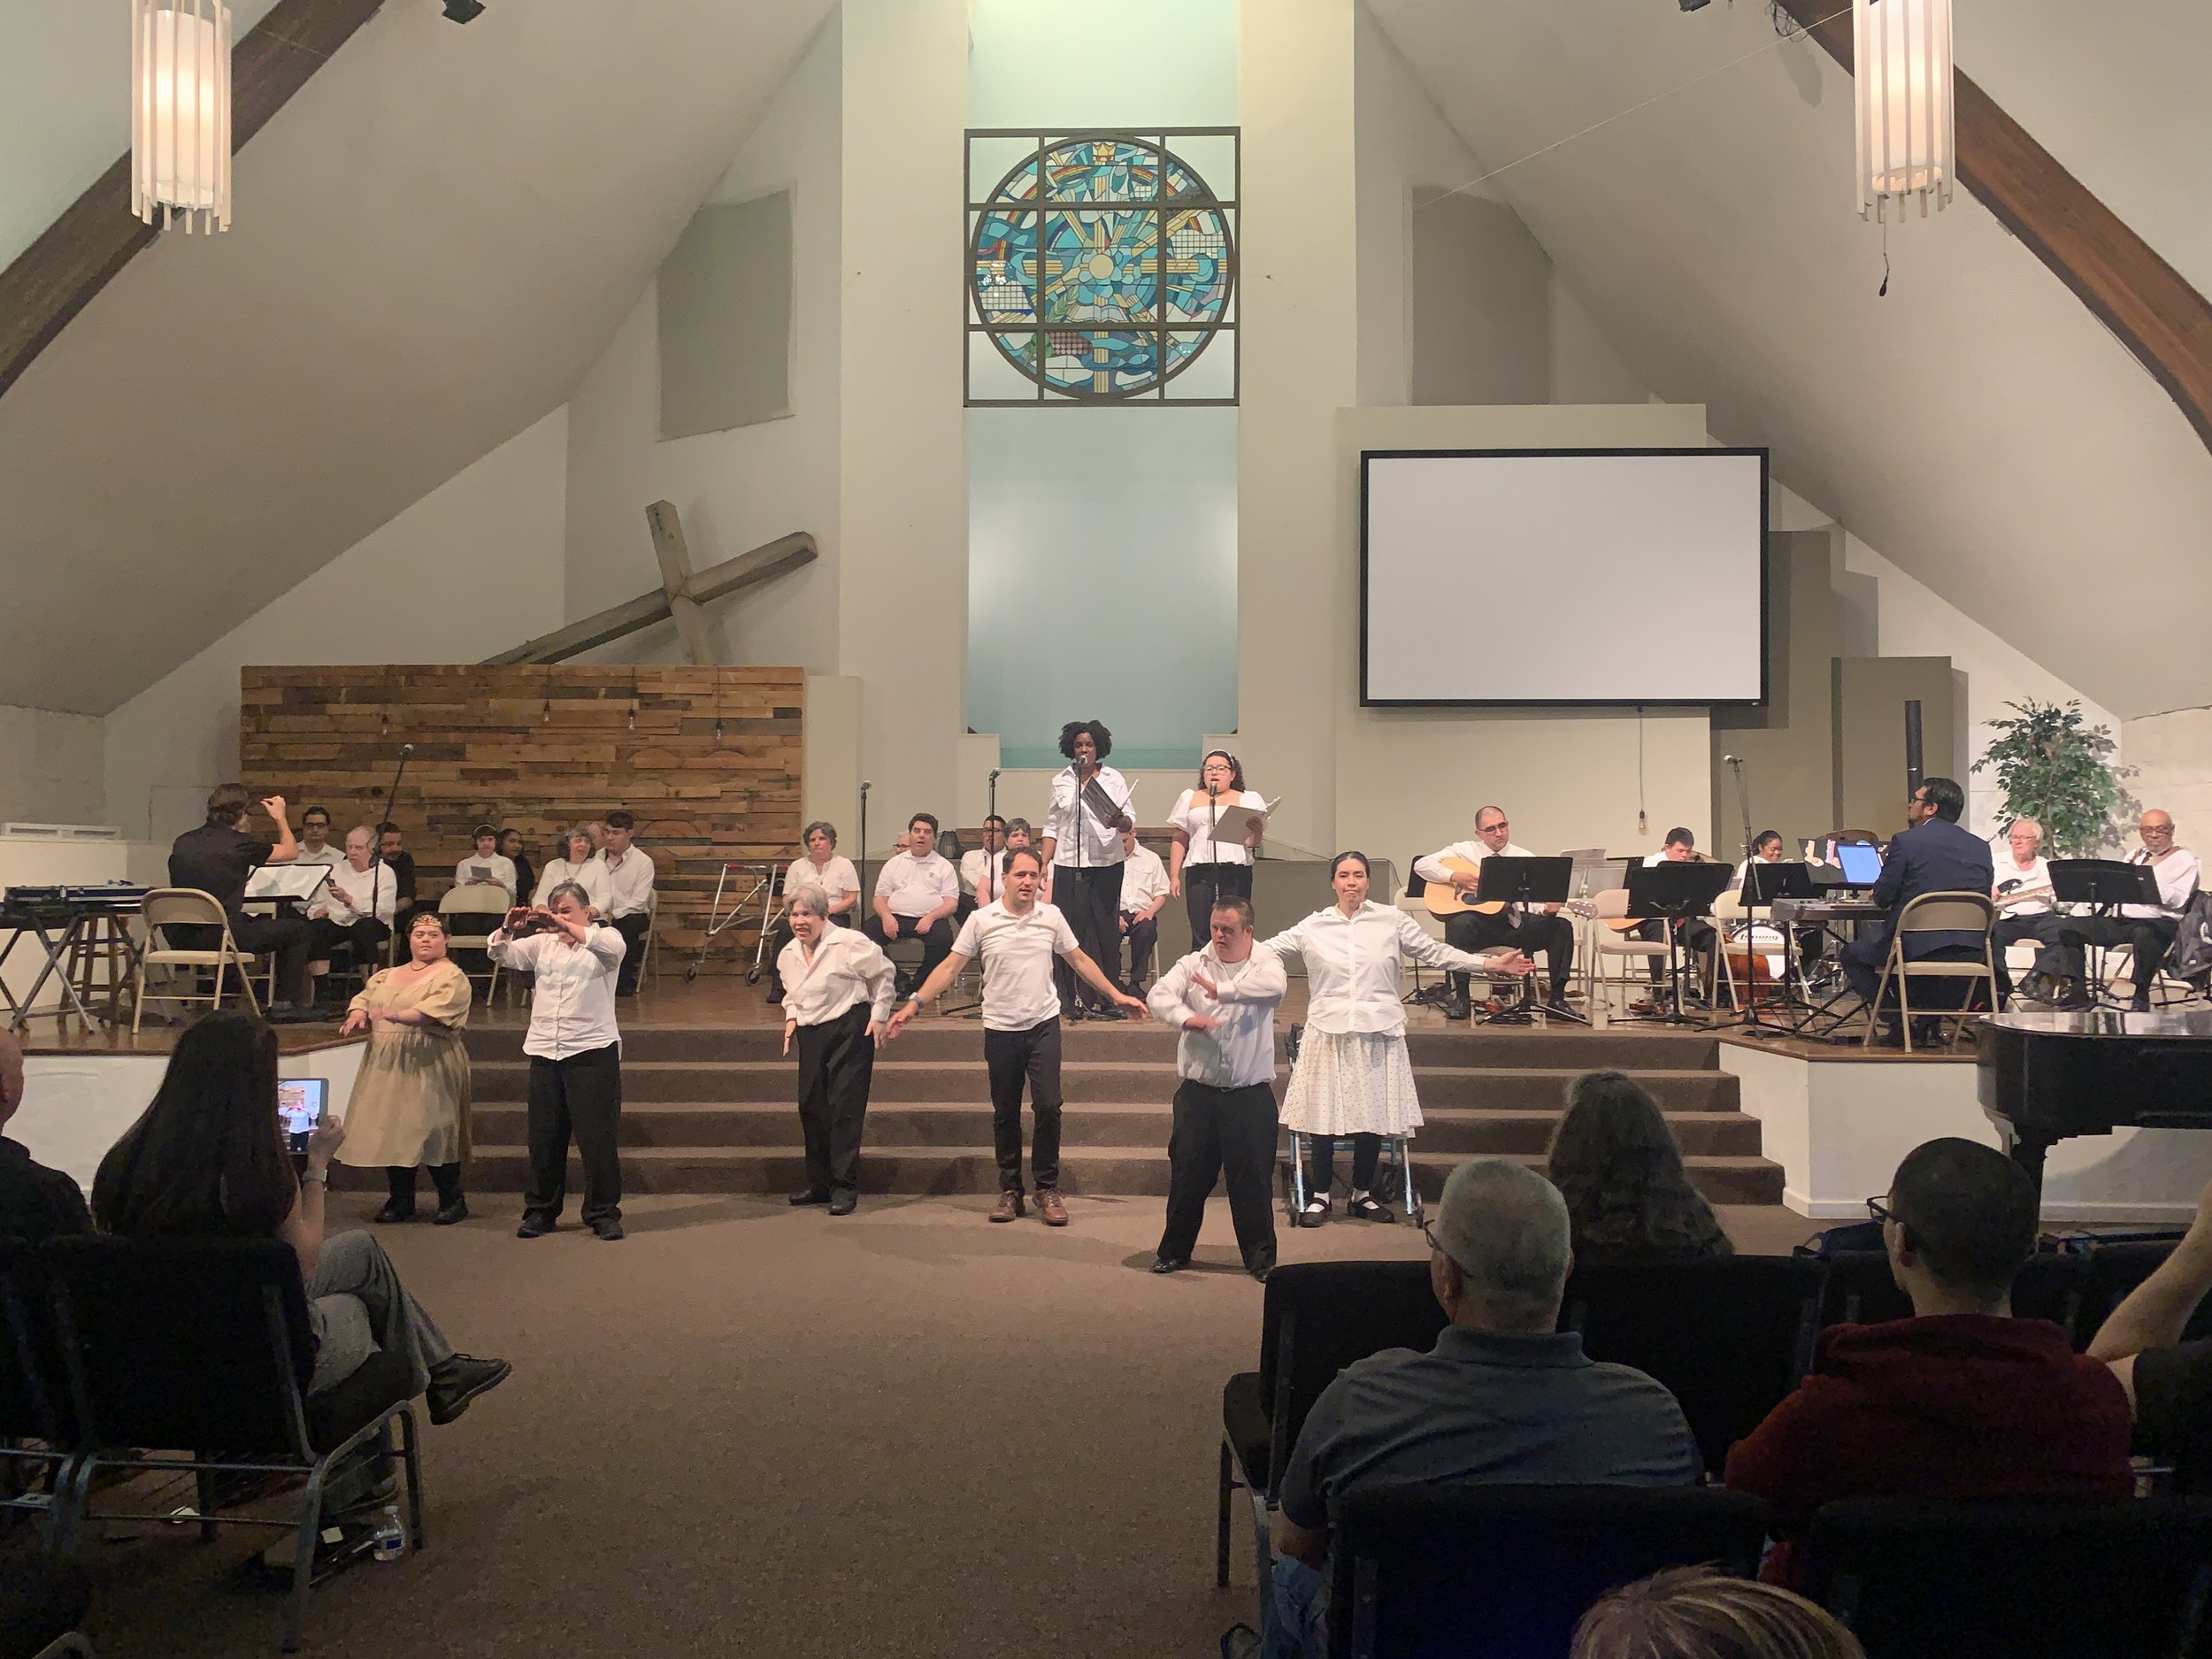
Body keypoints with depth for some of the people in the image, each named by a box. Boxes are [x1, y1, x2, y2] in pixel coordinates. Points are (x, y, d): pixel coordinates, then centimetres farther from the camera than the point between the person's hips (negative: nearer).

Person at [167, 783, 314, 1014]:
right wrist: (280, 818, 23)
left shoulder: (182, 842, 6)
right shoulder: (241, 843, -10)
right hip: (221, 936, -7)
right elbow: (291, 852, 8)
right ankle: (286, 1002, 14)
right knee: (296, 928, 12)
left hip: (183, 937, 7)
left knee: (254, 922, 35)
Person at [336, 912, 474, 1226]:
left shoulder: (451, 976, -3)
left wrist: (395, 1015, -33)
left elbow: (433, 1010, -18)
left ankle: (452, 1202, 5)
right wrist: (358, 1013, -6)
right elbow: (365, 996, 17)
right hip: (386, 1065, 6)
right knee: (391, 1131, 5)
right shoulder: (388, 976, 22)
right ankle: (400, 1202, 16)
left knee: (434, 1130, -8)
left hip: (428, 1067, -6)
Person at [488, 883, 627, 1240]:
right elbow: (501, 954, 4)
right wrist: (508, 929, -17)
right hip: (544, 1051, 4)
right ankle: (540, 1210, 21)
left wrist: (564, 925, -29)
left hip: (592, 1050, -4)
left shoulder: (605, 937, 2)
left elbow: (613, 947, -22)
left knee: (597, 1136, -2)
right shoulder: (542, 943, 14)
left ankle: (604, 1213, 7)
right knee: (544, 1137, 9)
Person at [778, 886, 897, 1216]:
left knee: (845, 1108, -8)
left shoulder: (850, 944, -13)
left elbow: (884, 974, -2)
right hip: (810, 1036, 7)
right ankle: (818, 1183, 20)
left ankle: (845, 1187, -2)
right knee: (811, 1108, 7)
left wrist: (878, 1015, -4)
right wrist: (791, 1017, 10)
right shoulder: (788, 954, 9)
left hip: (850, 1031, -7)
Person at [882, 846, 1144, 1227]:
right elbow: (950, 967, -3)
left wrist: (1116, 996, 11)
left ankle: (1047, 1188, 8)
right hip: (1000, 1028, 0)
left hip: (1043, 1024, 0)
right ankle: (1010, 1190, 21)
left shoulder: (1052, 917, 2)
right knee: (1005, 1114, 8)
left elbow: (1079, 960, 12)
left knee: (1048, 1106, -7)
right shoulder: (981, 920, -4)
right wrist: (913, 1005, -10)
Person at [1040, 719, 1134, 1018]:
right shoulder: (1060, 780, 11)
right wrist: (1042, 864, 3)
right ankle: (1076, 1000, -1)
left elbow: (1130, 822, 2)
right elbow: (1052, 827, 12)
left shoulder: (1113, 779, 7)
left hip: (1106, 862, -1)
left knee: (1106, 929, -1)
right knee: (1074, 930, -4)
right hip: (1069, 864, 1)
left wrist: (1119, 821, -22)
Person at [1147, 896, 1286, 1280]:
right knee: (1188, 1174, 9)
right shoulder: (1193, 964, 5)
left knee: (1253, 1177, 3)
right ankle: (1174, 1250, 24)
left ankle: (1260, 1255, 18)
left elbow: (1274, 985, -23)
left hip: (1251, 1093, -1)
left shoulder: (1265, 963, 1)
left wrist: (1222, 990, -28)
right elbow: (1158, 995, -10)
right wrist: (1185, 1017, -30)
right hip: (1198, 1090, 2)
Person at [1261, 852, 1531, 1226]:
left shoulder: (1391, 921, 6)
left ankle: (1362, 1195, 21)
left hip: (1377, 1033, 1)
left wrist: (1490, 963, 6)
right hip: (1329, 1033, -1)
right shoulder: (1313, 928, 5)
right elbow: (1266, 950, 7)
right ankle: (1319, 1196, 14)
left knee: (1373, 1116, 4)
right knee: (1324, 1116, -1)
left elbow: (1436, 953, 9)